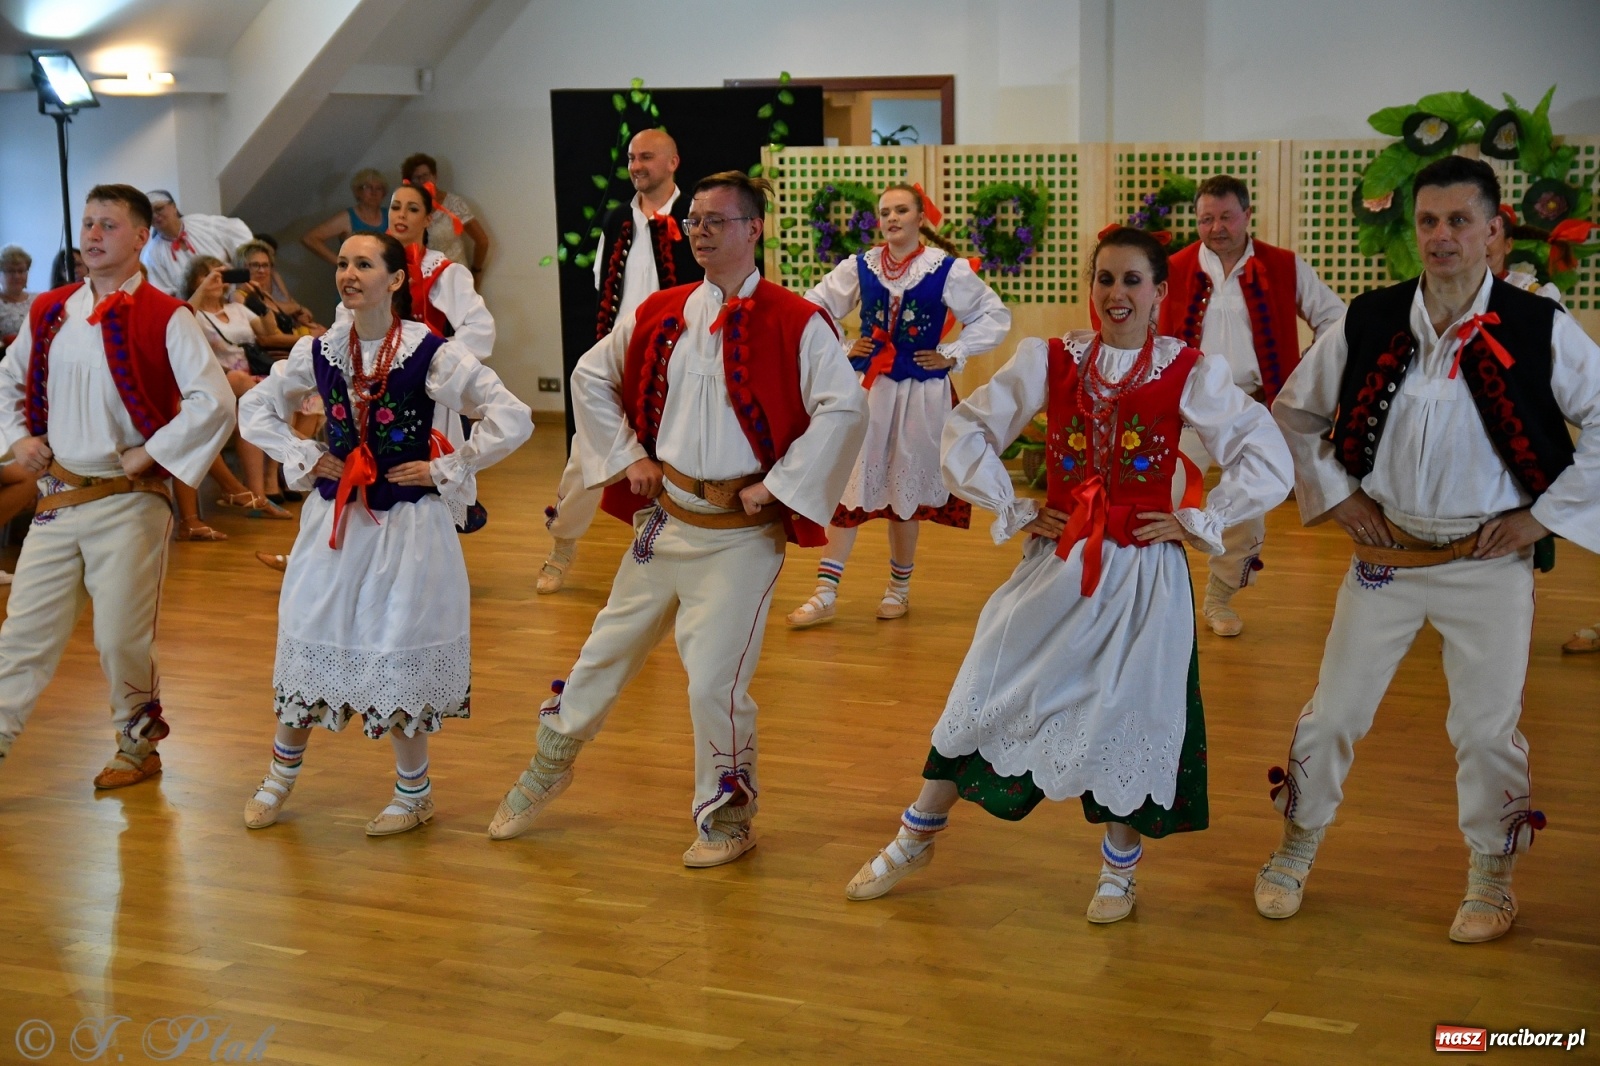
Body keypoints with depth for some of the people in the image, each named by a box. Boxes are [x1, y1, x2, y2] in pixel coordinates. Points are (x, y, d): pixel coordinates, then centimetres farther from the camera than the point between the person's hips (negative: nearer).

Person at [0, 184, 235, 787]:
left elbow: (214, 402, -18)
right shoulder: (49, 313, 8)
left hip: (129, 502, -5)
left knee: (121, 638, 3)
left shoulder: (164, 319, -9)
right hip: (57, 499, 5)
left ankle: (139, 747, 24)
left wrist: (147, 454, -15)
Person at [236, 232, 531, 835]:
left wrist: (444, 470, -11)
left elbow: (512, 420, -13)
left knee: (401, 654, 3)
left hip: (408, 524, -4)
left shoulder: (431, 354, -12)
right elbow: (255, 409, 15)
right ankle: (281, 774, 32)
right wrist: (302, 459, 1)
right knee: (309, 639, 12)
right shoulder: (319, 352, 1)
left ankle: (414, 793, 22)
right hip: (334, 519, 4)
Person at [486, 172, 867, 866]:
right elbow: (591, 377, 17)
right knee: (608, 648, 16)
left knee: (715, 679, -7)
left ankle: (726, 819, 16)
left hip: (740, 530, -5)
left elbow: (845, 409, -17)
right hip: (663, 516, 5)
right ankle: (549, 766, 38)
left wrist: (778, 485, -15)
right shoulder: (660, 314, 5)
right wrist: (627, 457, 7)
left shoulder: (796, 324, -11)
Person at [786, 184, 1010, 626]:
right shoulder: (860, 268, 2)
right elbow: (813, 308, 11)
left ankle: (899, 588, 25)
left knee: (906, 491, 8)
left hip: (920, 394, -2)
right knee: (848, 488, -1)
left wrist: (952, 355, -5)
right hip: (867, 388, 2)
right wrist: (841, 350, 0)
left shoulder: (947, 270, -5)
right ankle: (825, 593, 2)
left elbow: (995, 316, 0)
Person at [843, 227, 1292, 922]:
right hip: (1057, 564, 2)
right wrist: (1015, 512, -1)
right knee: (986, 698, 8)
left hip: (1143, 575, -2)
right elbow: (965, 433, 3)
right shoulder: (1050, 361, -1)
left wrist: (1196, 523, -8)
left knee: (1129, 716, 5)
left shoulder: (1191, 374, -6)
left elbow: (1267, 463, -6)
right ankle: (914, 842, 26)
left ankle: (1118, 870, 29)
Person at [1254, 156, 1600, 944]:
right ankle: (1296, 849, 30)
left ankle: (1491, 875, 30)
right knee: (1334, 711, 9)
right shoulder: (1368, 324, -5)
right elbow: (1295, 411, 8)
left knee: (1488, 727, 8)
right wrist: (1337, 495, 1)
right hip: (1386, 551, 2)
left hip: (1489, 561, -1)